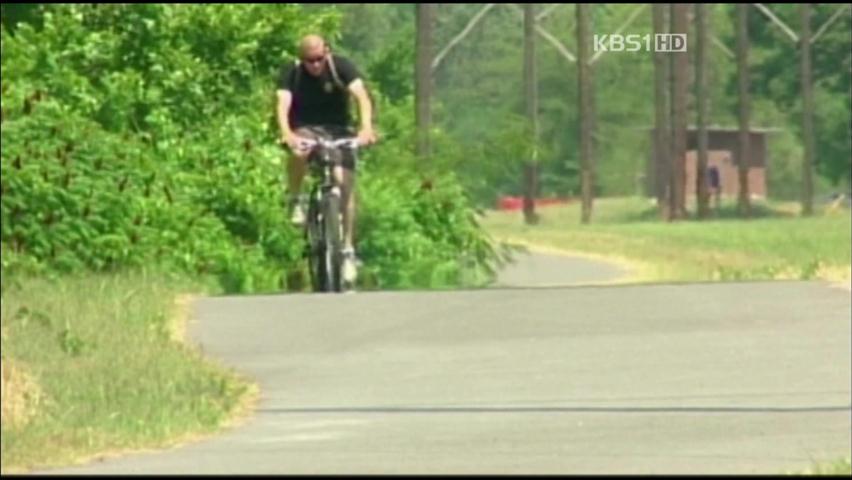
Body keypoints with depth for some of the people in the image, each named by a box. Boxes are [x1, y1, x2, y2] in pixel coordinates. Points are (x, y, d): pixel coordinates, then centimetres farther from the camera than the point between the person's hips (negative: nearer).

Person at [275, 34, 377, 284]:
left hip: (338, 131, 1)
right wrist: (286, 133, -47)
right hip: (305, 129, -1)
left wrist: (366, 127, -45)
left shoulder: (341, 67, -14)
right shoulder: (291, 73, -13)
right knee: (299, 151, -37)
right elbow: (283, 104, -27)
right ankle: (295, 200, -14)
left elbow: (362, 96, -26)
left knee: (345, 186, -11)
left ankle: (348, 250, -1)